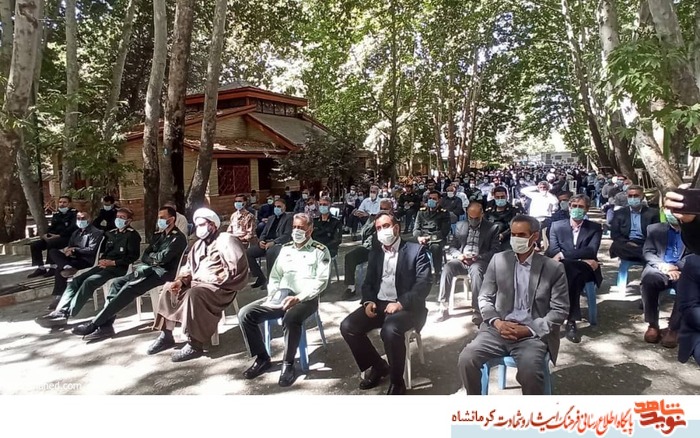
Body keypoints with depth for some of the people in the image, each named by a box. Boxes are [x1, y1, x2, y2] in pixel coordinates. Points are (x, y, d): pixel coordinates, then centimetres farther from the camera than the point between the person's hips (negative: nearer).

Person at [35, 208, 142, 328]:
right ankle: (60, 311, -22)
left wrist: (113, 262, -15)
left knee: (89, 281, -27)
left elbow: (134, 256, -10)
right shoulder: (111, 233, 22)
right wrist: (101, 260, 1)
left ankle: (66, 315, -30)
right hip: (104, 265, 8)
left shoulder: (132, 234, -1)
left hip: (118, 267, -8)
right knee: (76, 280, -12)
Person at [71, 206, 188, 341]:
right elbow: (144, 256, 13)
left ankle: (94, 324, -21)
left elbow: (163, 258, -17)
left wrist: (150, 256, 3)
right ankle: (106, 325, -19)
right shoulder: (158, 235, 20)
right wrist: (154, 259, -10)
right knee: (117, 283, -10)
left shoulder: (178, 238, -7)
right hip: (149, 270, 9)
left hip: (163, 272, -9)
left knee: (129, 288, -25)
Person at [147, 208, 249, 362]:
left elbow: (237, 269, -18)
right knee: (169, 288, 1)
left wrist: (216, 279, -19)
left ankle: (194, 345, -29)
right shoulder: (198, 244, 20)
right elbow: (189, 268, 17)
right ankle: (166, 336, 4)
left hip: (219, 287, -9)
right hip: (197, 284, 9)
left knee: (193, 294, -34)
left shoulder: (226, 240, -8)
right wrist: (180, 280, -3)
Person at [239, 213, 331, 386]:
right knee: (245, 314, -12)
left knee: (291, 319, -39)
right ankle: (262, 358, 4)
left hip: (306, 299, -6)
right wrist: (272, 294, -3)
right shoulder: (286, 248, 17)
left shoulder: (320, 251, -1)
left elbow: (321, 281, -10)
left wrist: (298, 298, -20)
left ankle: (288, 364, -15)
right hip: (281, 296, 6)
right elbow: (275, 276, 18)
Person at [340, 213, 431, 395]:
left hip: (406, 306, -5)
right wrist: (368, 301, -7)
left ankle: (397, 381, -10)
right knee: (347, 326, -16)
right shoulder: (375, 253, 15)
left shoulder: (416, 250, -2)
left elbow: (423, 284, -11)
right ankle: (378, 366, 7)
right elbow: (368, 282, 14)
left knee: (390, 330, -36)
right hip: (378, 303, 6)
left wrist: (401, 303, -22)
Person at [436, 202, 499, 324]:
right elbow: (452, 247, 14)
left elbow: (495, 251, 0)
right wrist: (459, 255, -9)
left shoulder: (492, 228, 6)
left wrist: (477, 257, -16)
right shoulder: (460, 225, 15)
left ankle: (477, 310, -35)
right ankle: (443, 307, -27)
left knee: (476, 270, -38)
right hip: (461, 260, 3)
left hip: (479, 261, -2)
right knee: (448, 267, -30)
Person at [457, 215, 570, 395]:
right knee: (466, 358, -21)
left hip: (533, 334, -2)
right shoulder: (498, 260, 8)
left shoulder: (553, 268, 3)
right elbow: (484, 298, 9)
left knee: (530, 371, -32)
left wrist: (529, 329, -13)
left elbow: (560, 310, 0)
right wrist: (496, 322, -11)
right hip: (499, 328, 2)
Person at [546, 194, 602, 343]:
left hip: (584, 270, 0)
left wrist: (563, 255, -18)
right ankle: (572, 320, -35)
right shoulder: (557, 226, 14)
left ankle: (570, 320, -33)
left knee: (572, 271, -37)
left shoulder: (595, 228, 12)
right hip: (562, 269, 0)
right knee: (566, 269, -38)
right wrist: (582, 260, -14)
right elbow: (552, 252, -2)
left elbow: (591, 251, -7)